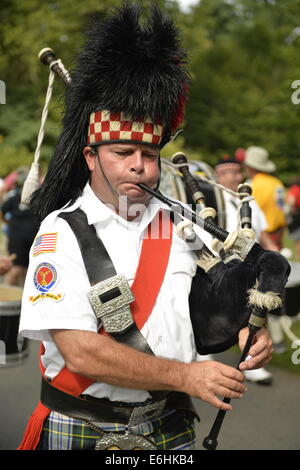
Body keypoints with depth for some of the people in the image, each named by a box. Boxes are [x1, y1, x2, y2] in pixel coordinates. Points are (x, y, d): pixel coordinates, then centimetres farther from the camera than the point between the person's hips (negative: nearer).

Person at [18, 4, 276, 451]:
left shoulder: (179, 225, 0)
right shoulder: (62, 234, -14)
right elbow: (80, 352, -21)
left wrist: (247, 330, -10)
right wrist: (185, 375, -25)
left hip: (170, 430, 4)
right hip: (83, 431, -4)